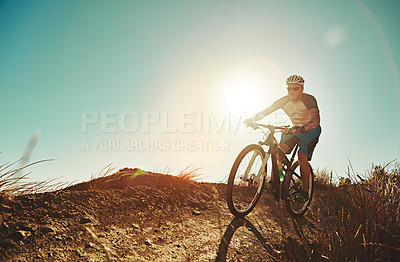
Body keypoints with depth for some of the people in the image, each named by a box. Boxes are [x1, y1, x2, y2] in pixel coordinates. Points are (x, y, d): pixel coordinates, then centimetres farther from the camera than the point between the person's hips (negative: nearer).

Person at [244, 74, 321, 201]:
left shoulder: (309, 100, -25)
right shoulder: (284, 101, -11)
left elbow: (315, 120, -38)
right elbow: (266, 111, -14)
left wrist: (302, 128, -58)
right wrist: (252, 119, -32)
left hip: (311, 130, -4)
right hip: (296, 129, 5)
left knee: (302, 157, -22)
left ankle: (305, 191, -10)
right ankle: (273, 181, -10)